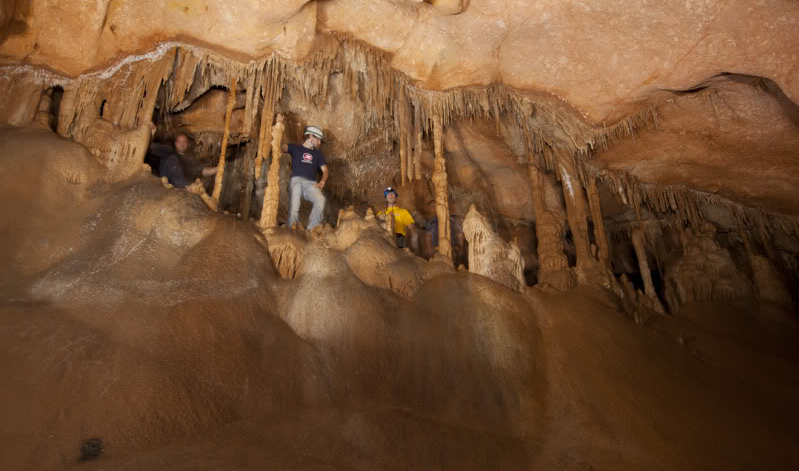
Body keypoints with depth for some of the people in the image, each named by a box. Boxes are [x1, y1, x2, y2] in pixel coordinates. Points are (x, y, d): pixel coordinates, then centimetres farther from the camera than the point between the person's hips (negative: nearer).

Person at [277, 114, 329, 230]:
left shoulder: (318, 153, 27)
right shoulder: (295, 148, 19)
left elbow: (325, 170, 18)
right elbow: (280, 145, 4)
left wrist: (322, 182, -3)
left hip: (311, 183, 2)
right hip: (296, 180, -2)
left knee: (320, 200, -30)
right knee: (294, 207, -27)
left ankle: (311, 230, -27)